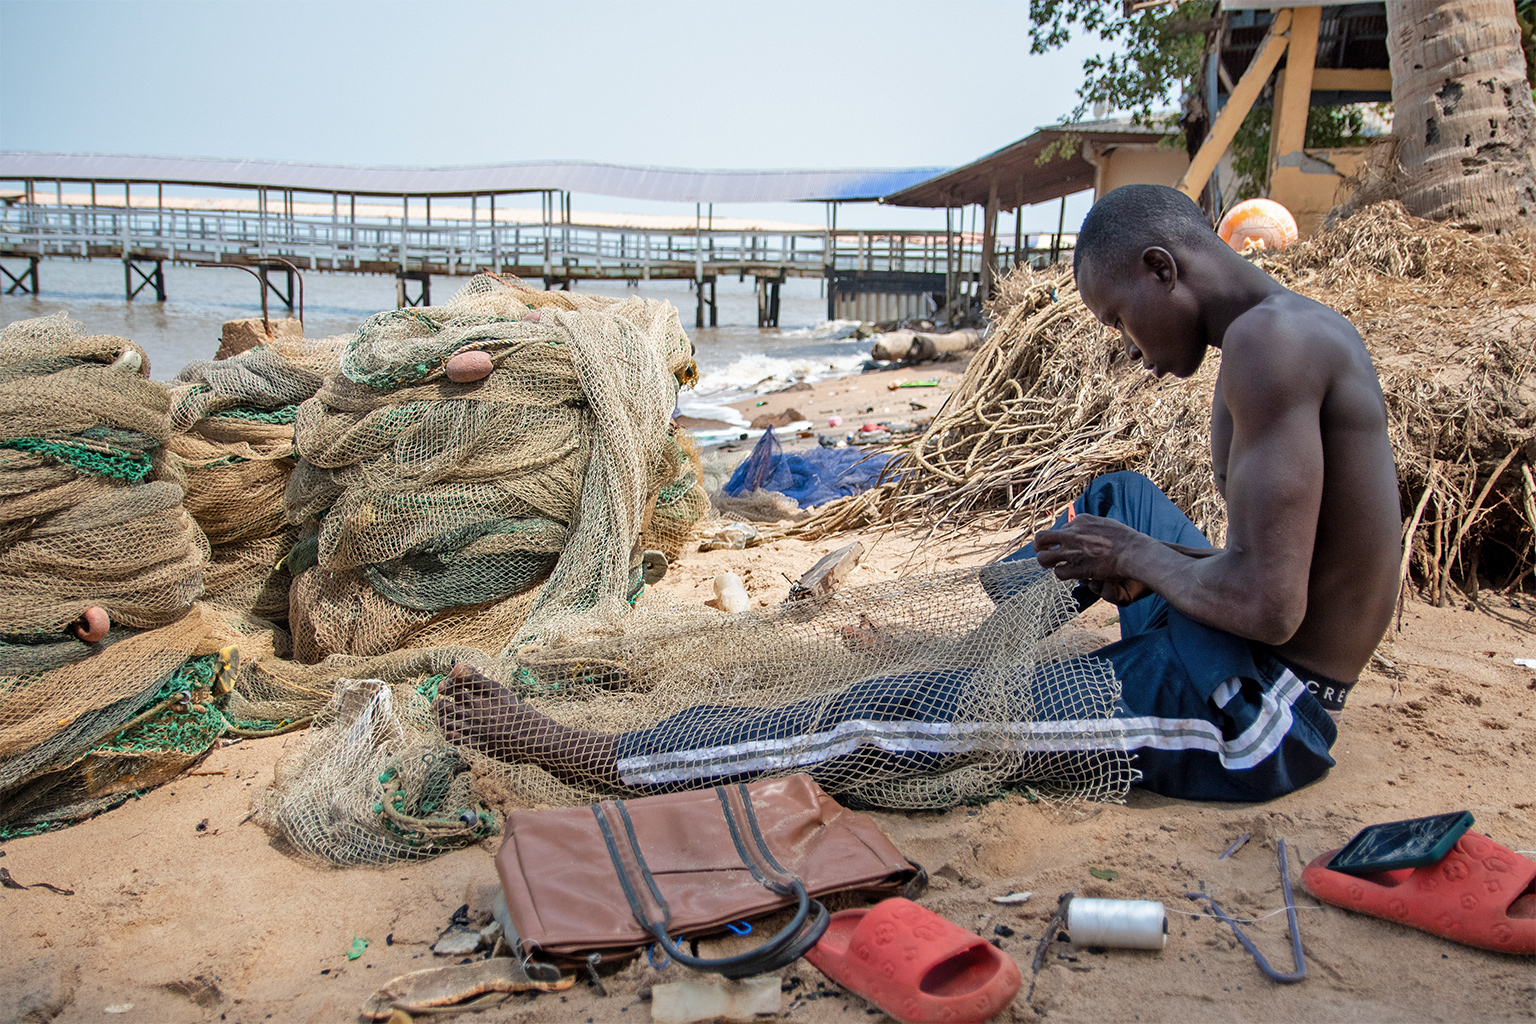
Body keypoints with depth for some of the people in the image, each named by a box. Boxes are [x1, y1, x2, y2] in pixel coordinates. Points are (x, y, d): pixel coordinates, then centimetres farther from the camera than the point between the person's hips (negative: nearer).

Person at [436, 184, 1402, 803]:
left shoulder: (1268, 337, -22)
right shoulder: (1301, 329, 9)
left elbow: (1269, 604, -29)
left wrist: (1140, 557, -10)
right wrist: (1138, 565, 2)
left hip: (1252, 713, -10)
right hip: (1271, 676, 10)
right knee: (1116, 493, 29)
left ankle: (575, 753, -5)